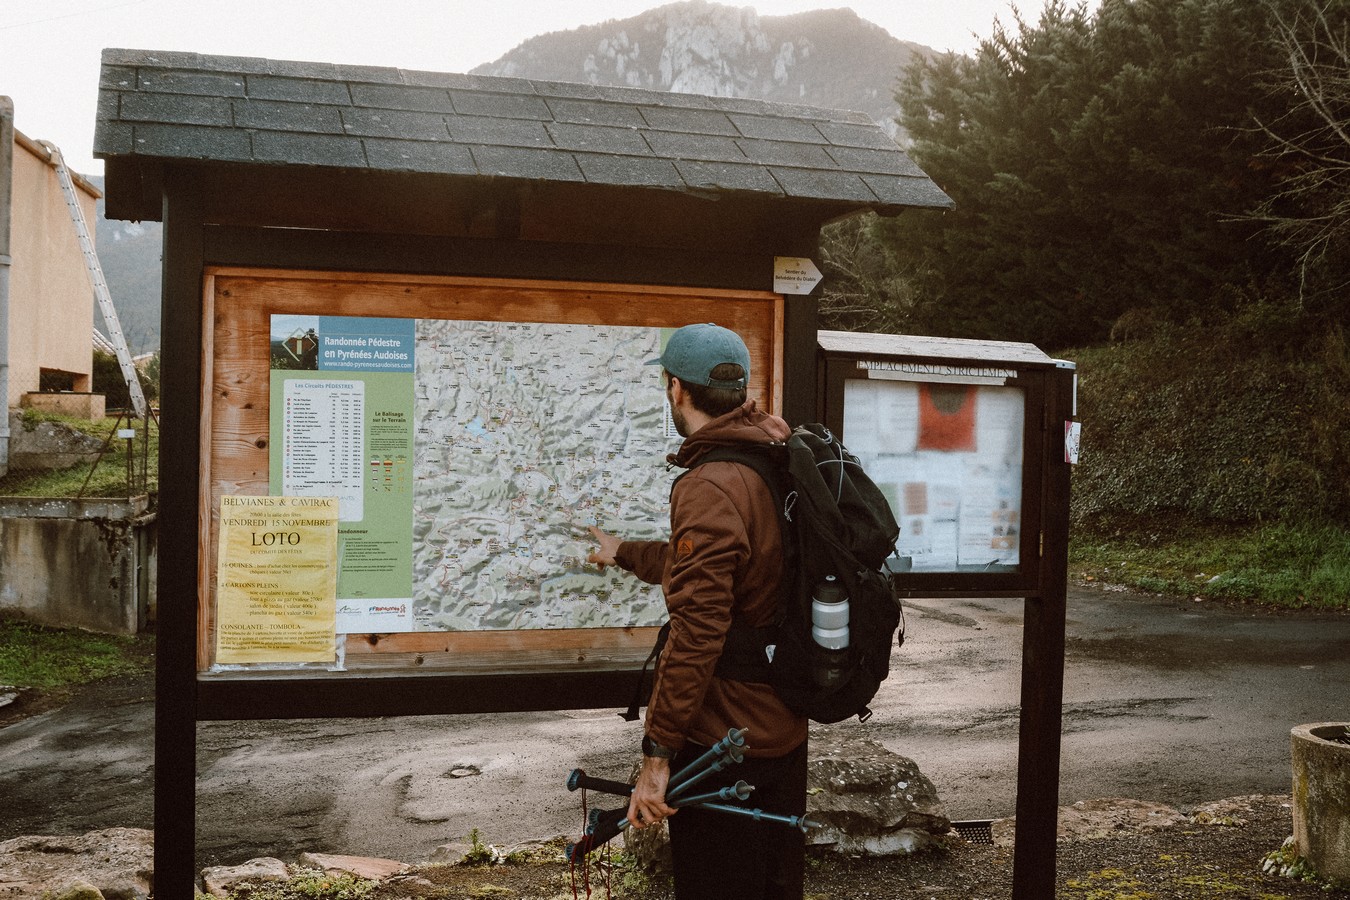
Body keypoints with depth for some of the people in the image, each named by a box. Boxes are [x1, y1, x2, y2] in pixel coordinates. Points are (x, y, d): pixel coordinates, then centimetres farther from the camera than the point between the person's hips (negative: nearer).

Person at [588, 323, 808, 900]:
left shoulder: (709, 488, -23)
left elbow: (697, 632, -27)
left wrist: (657, 751, -22)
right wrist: (623, 553, 36)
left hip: (723, 743, -9)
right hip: (786, 730, 9)